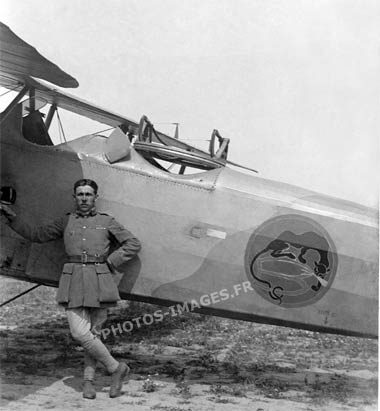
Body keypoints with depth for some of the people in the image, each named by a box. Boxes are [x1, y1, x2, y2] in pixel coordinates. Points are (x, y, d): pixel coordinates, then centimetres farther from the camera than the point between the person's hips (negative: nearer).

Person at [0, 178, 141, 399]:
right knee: (80, 333, -9)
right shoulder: (66, 222, 13)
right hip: (74, 280, 1)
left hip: (99, 281, -1)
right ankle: (117, 367, 7)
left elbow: (133, 244, 5)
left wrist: (110, 263, -2)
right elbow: (36, 234, 18)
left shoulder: (107, 221, 8)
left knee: (93, 332, 2)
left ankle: (89, 379, 20)